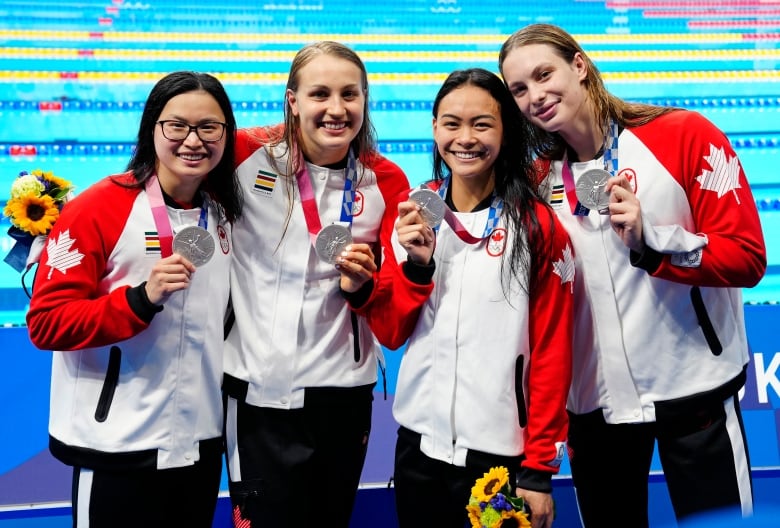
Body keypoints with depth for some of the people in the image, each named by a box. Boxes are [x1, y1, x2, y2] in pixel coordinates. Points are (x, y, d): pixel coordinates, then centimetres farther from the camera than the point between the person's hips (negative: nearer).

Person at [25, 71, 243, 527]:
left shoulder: (225, 211, 4)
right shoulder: (97, 209, -13)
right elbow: (46, 323, -14)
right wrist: (141, 298, -26)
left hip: (200, 441, 5)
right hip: (117, 447, -5)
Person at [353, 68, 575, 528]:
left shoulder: (539, 225, -7)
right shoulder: (414, 215, 3)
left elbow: (552, 349, -6)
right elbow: (390, 333, 4)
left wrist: (539, 467, -6)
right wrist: (417, 263, -12)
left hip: (501, 453, -3)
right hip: (419, 444, 4)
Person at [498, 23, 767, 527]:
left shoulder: (686, 136, -9)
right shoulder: (538, 181, 3)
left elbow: (747, 257, -12)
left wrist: (650, 240, -24)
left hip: (694, 387, -3)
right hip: (594, 400, 4)